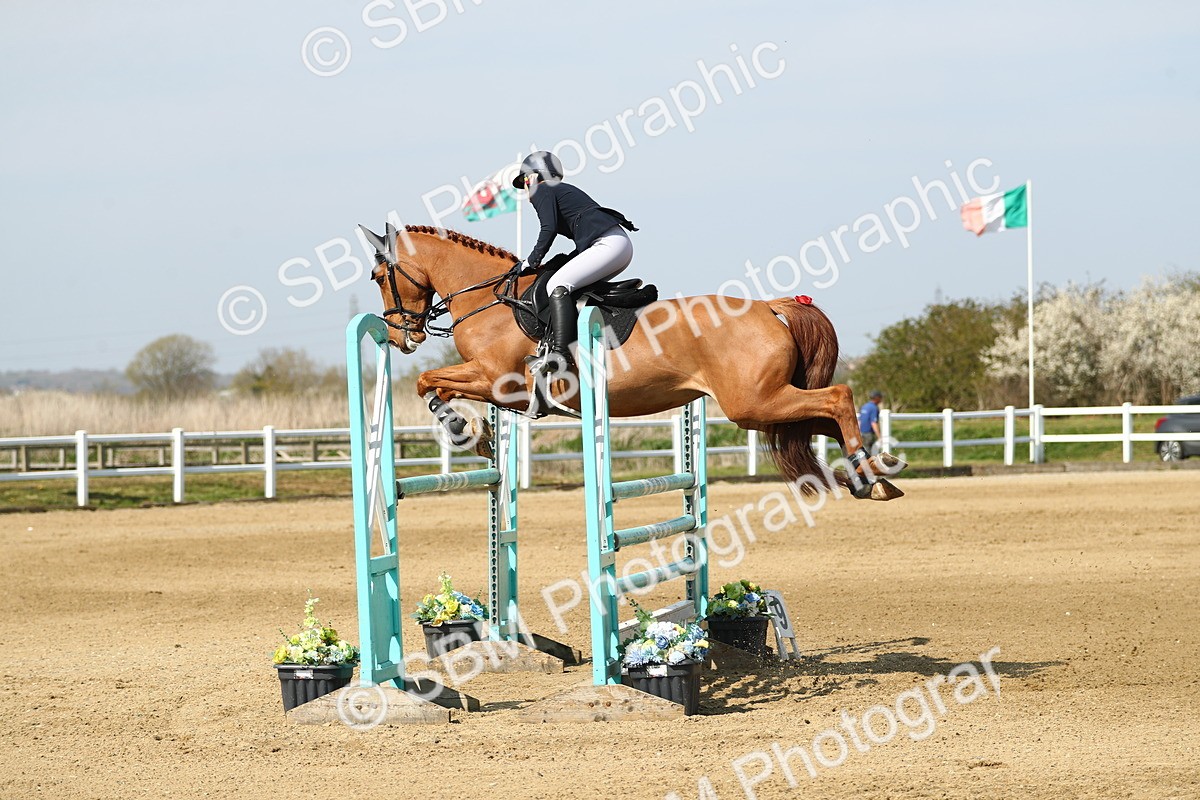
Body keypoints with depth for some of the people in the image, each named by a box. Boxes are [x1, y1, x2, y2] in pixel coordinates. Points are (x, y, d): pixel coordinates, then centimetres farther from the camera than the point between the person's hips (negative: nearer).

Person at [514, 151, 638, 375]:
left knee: (558, 285, -17)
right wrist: (559, 263, 26)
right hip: (622, 246, 10)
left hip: (608, 244, -10)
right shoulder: (564, 190, 33)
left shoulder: (542, 191, 5)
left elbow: (549, 228, -11)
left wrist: (533, 260, -1)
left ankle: (560, 354, -31)